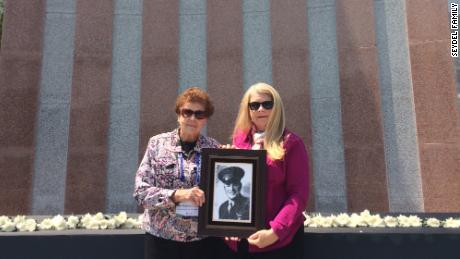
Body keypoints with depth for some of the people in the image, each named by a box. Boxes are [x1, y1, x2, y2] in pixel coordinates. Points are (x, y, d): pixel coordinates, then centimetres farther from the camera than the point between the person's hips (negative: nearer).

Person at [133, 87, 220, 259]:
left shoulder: (213, 148, -1)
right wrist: (177, 195, -22)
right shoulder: (157, 143, -3)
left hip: (202, 240, 1)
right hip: (161, 238, -1)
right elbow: (141, 191, -9)